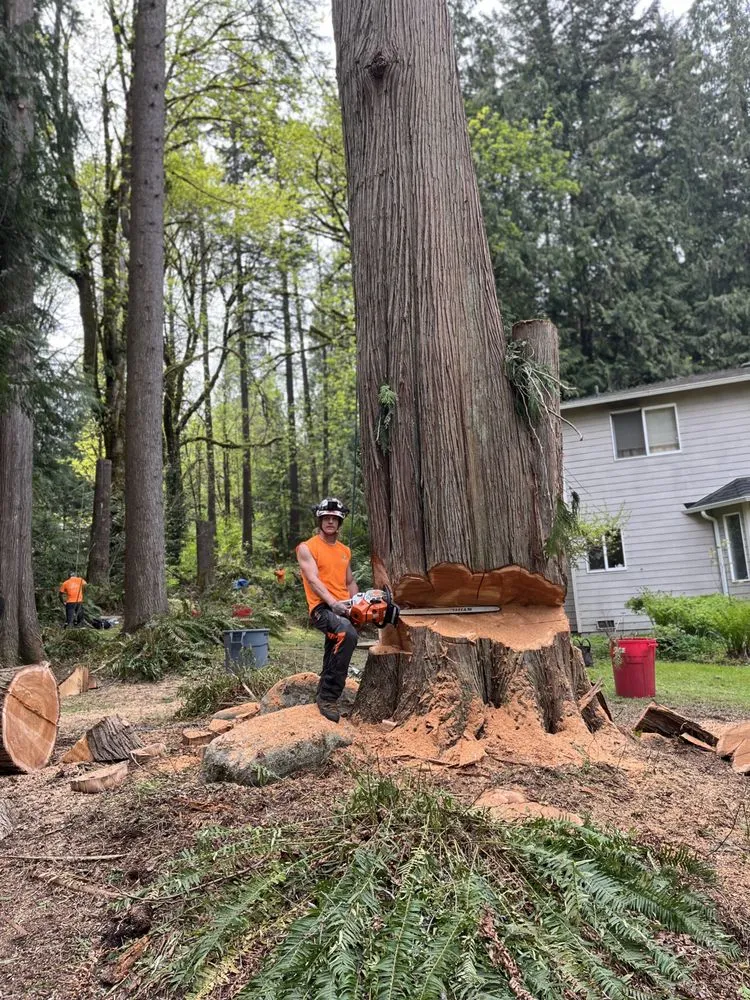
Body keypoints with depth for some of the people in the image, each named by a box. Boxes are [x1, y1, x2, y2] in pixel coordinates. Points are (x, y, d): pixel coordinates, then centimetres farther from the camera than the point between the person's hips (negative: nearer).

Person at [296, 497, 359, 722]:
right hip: (322, 608, -7)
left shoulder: (345, 551, 20)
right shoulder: (307, 548, -1)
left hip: (344, 610, 7)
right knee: (347, 634, -33)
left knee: (334, 657, 13)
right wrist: (334, 603, -26)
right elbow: (314, 580, -12)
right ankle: (328, 696, -25)